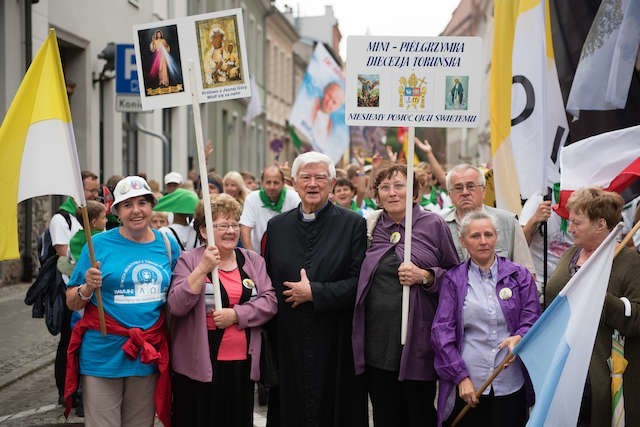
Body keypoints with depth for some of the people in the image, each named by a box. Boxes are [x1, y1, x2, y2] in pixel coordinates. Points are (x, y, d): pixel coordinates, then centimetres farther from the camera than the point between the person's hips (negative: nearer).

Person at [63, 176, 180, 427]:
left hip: (149, 356, 3)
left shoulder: (168, 245, 6)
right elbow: (71, 302, -1)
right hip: (104, 356, -3)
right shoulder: (99, 244, -4)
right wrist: (88, 288, -20)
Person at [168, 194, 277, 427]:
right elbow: (176, 306, -13)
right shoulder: (189, 260, -2)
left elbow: (269, 302, 1)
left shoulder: (253, 260, 9)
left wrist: (236, 314, -13)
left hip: (242, 364, 3)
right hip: (199, 364, -3)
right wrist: (203, 269, -20)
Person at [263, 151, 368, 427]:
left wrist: (314, 293, -13)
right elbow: (266, 284, 11)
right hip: (288, 344, 3)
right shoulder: (277, 226, 9)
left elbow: (359, 281, -8)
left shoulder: (353, 224, -1)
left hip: (335, 346, -3)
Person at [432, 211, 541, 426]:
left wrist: (519, 338, -18)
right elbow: (441, 330, 1)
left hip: (510, 384, 1)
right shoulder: (453, 279, 6)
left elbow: (532, 319, 5)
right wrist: (461, 377, -7)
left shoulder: (519, 275, 8)